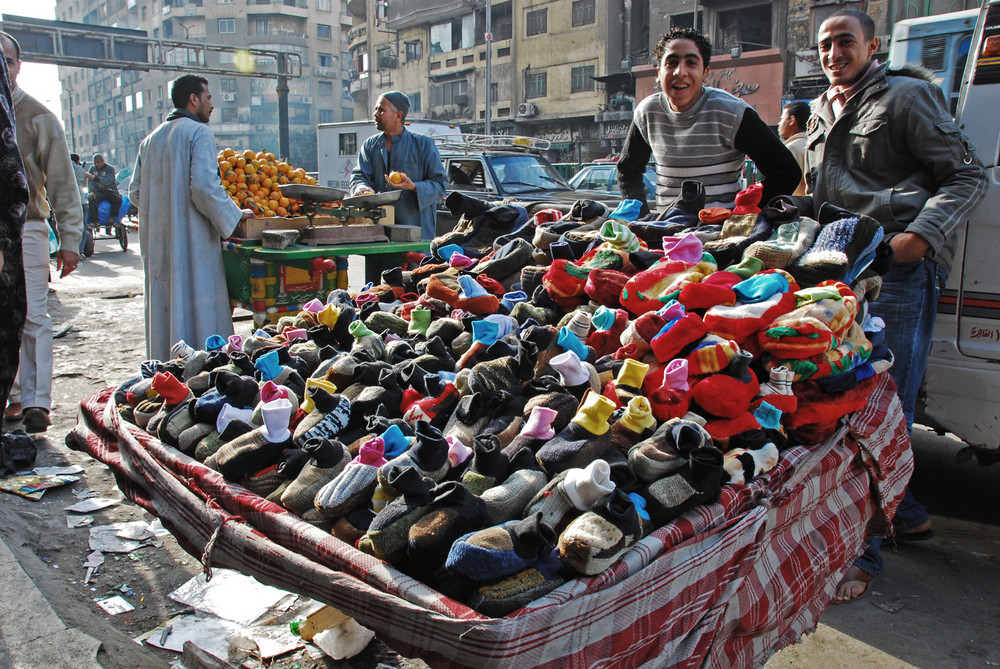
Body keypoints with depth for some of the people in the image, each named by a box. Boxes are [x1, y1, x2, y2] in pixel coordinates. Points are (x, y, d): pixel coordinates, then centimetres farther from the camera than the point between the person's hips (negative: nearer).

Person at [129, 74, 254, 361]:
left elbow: (135, 192, 17)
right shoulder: (198, 132, -6)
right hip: (192, 238, -7)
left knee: (163, 308, 12)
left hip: (157, 241, 8)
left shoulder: (151, 139, 17)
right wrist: (235, 214, -8)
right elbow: (205, 186, -18)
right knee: (198, 306, -4)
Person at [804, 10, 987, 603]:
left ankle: (862, 551, -2)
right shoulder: (822, 115, 23)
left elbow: (968, 177, -2)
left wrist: (920, 236, -16)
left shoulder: (908, 97, 1)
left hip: (901, 270, -7)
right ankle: (904, 513, 26)